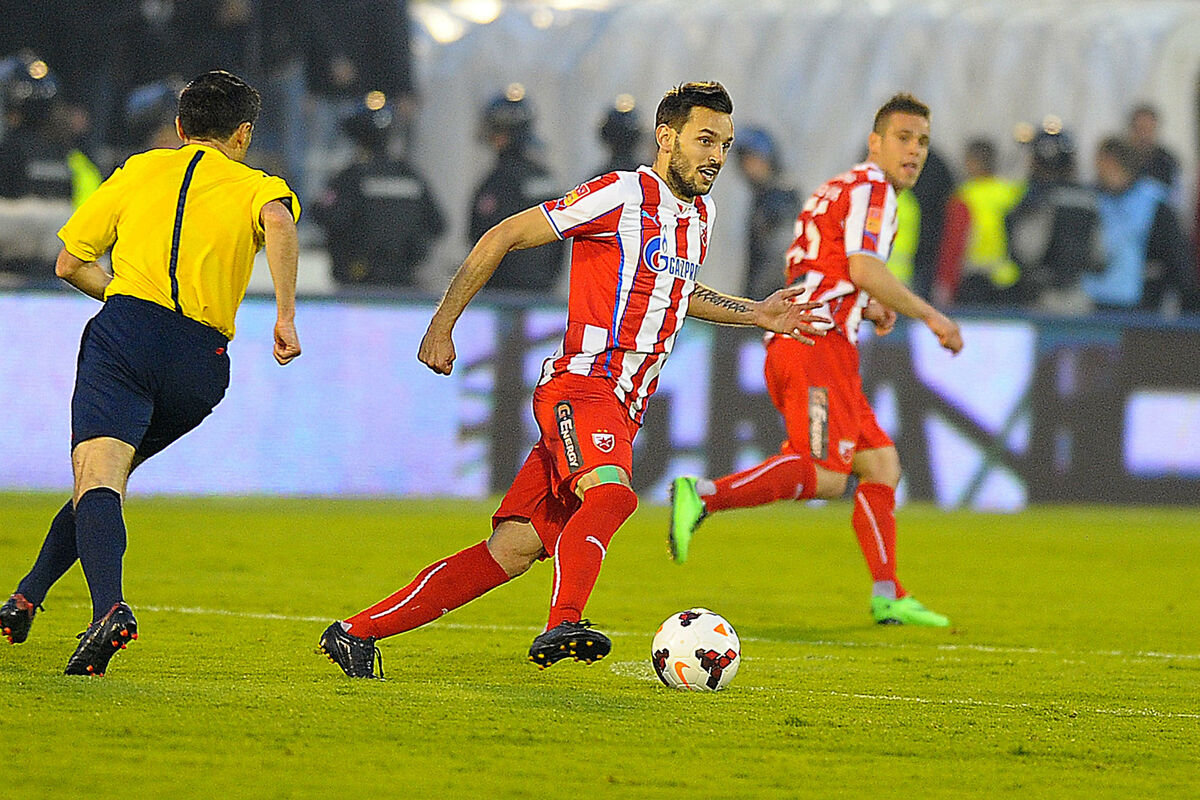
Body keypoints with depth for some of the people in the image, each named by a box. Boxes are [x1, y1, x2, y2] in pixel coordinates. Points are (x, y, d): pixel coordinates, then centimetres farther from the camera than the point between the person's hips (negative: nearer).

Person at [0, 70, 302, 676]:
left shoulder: (141, 170, 21)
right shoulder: (258, 187, 16)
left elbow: (69, 263, 22)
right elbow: (278, 221, -10)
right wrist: (285, 315, -14)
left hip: (125, 330, -1)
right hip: (201, 361, 1)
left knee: (97, 477, -17)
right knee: (108, 475, 21)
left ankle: (109, 606, -42)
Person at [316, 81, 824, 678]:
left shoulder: (700, 214, 17)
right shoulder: (623, 195, -8)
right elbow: (501, 238, -4)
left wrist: (755, 315, 27)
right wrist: (441, 327, -5)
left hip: (621, 411, 7)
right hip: (583, 385, -7)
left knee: (511, 551, 0)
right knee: (611, 493, -37)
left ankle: (357, 633, 4)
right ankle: (562, 627, -51)